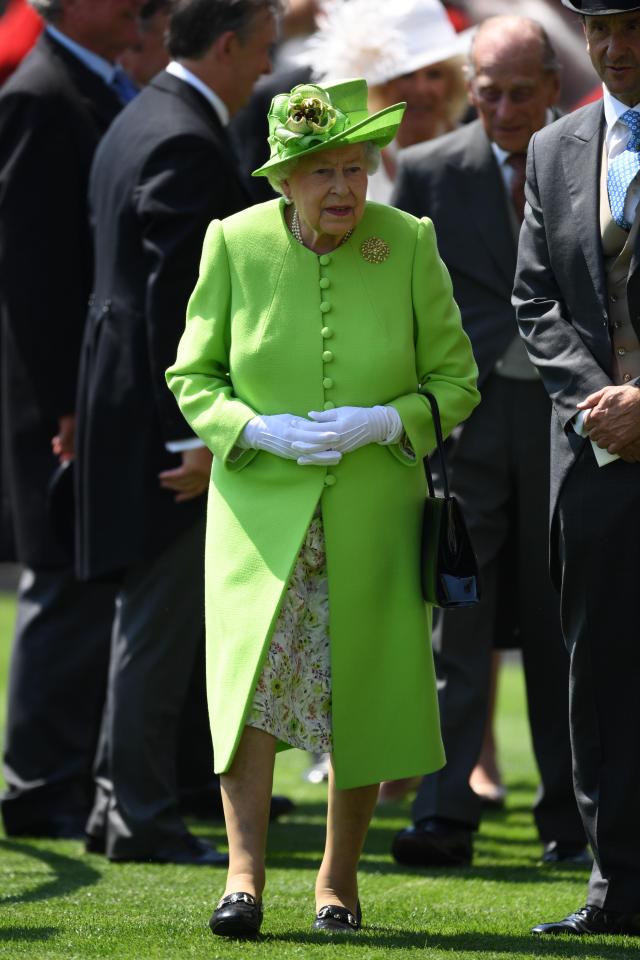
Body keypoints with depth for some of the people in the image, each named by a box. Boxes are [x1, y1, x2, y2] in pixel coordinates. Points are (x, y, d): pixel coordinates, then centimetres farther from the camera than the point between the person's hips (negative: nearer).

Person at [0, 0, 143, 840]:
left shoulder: (103, 94, 15)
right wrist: (68, 405, -21)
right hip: (72, 397, -9)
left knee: (91, 589, 12)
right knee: (71, 589, -5)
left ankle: (79, 781, 18)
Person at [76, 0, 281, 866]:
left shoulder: (139, 122, 15)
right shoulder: (188, 143, -18)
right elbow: (177, 299, -23)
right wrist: (193, 433, -23)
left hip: (128, 400, 10)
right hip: (163, 418, -10)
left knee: (150, 621, 16)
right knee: (161, 623, -4)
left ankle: (123, 805, 21)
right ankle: (142, 819, 1)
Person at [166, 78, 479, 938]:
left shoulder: (409, 245, -4)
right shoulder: (236, 244, -4)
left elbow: (456, 380, 3)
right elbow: (192, 375, 4)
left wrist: (385, 422, -15)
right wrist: (260, 431, -14)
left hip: (373, 508, 1)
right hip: (260, 506, -1)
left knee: (361, 693, 3)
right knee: (251, 671, -15)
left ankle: (339, 881, 16)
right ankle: (244, 875, -16)